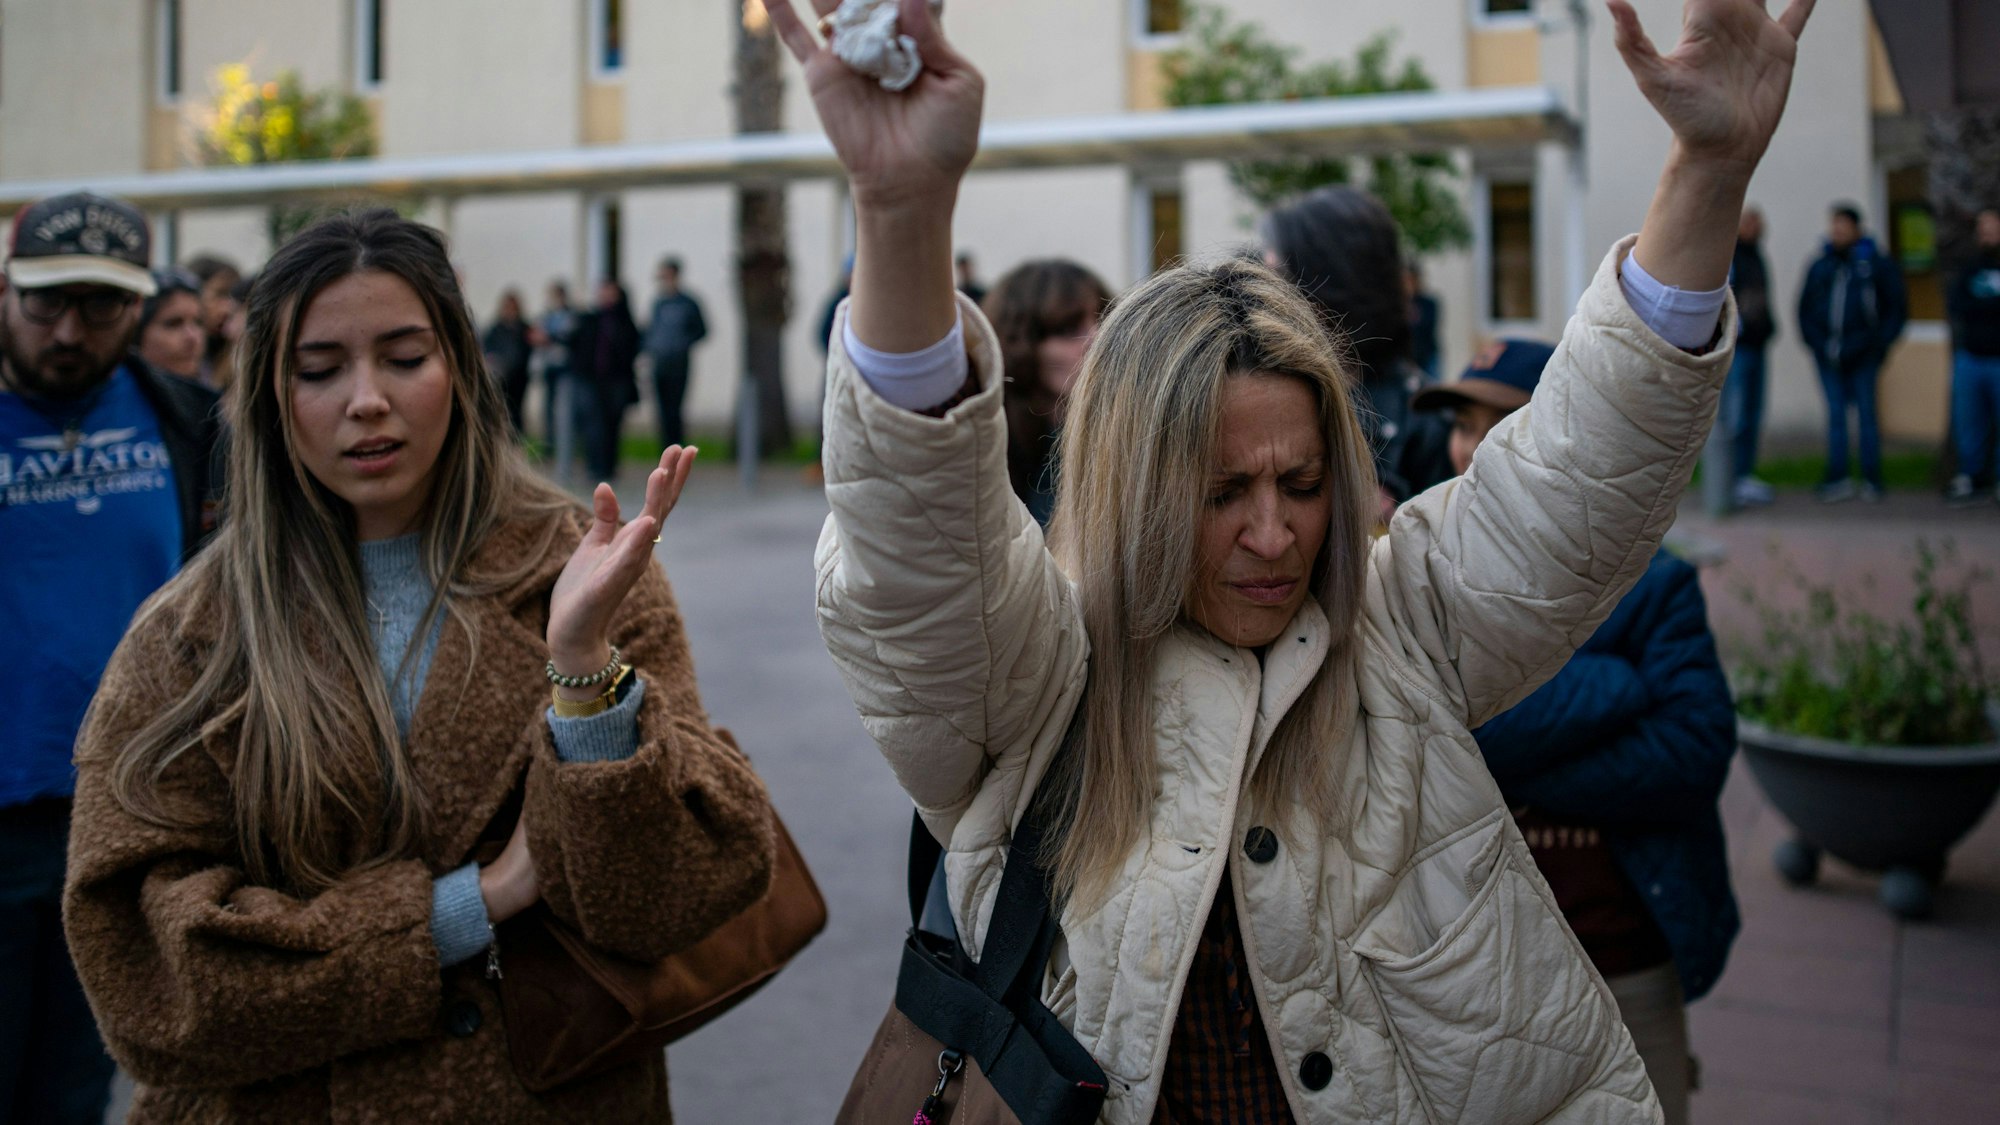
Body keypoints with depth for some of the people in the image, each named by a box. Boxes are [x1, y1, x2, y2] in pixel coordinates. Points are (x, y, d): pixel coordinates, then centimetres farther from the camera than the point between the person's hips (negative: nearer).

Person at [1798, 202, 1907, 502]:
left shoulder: (1877, 264, 2)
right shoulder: (1820, 266, 11)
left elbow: (1896, 309, 3)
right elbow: (1805, 310, 15)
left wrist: (1878, 344, -6)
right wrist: (1817, 343, 2)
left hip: (1863, 356, -3)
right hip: (1829, 358, 3)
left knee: (1866, 414, -1)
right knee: (1836, 415, 3)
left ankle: (1871, 481, 5)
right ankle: (1838, 480, 5)